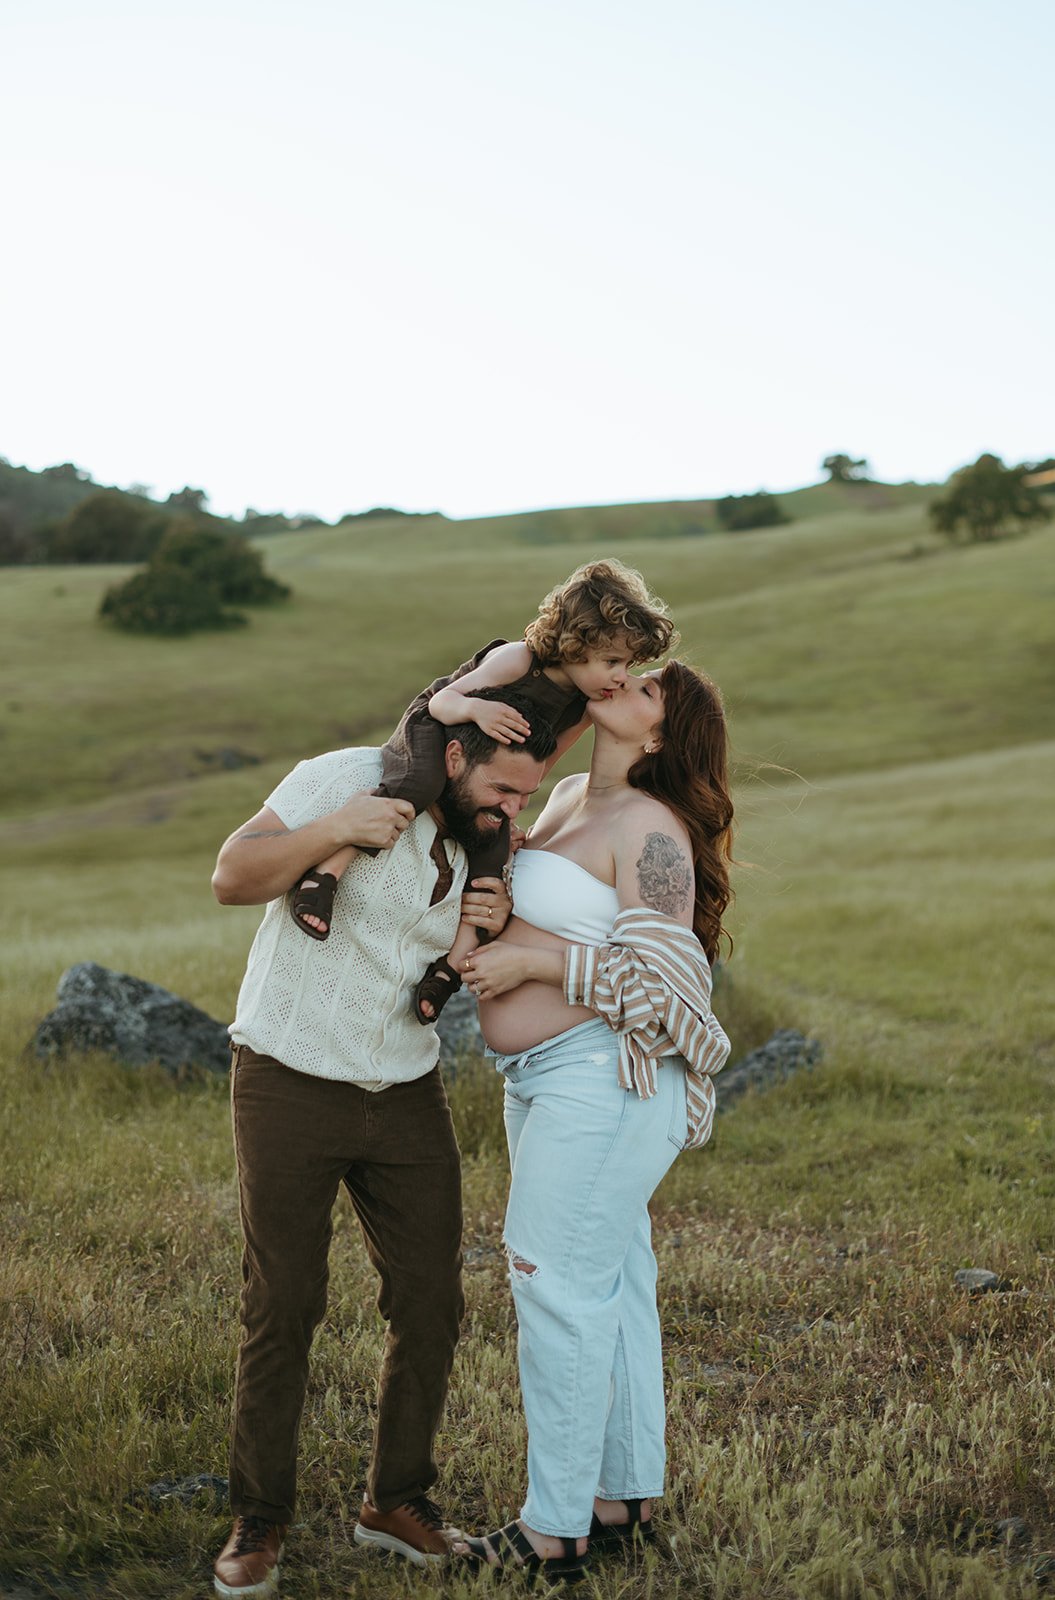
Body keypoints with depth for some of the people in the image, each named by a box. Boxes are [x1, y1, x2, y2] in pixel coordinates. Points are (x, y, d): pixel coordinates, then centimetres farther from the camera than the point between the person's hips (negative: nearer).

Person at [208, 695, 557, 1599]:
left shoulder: (492, 843, 2)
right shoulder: (346, 780, -16)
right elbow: (232, 878, -16)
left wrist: (497, 923, -10)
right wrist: (333, 830, -32)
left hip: (407, 1092, 5)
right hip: (291, 1084, -5)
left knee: (431, 1304, 4)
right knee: (283, 1307, 1)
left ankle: (398, 1501, 23)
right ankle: (259, 1520, 17)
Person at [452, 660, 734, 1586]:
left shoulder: (652, 829, -14)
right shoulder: (570, 797, 13)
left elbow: (656, 979, -20)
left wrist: (528, 964, -18)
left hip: (606, 1080, -9)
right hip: (544, 1080, 9)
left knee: (559, 1285, -6)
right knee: (611, 1283, 14)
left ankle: (555, 1533, 4)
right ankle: (629, 1499, 25)